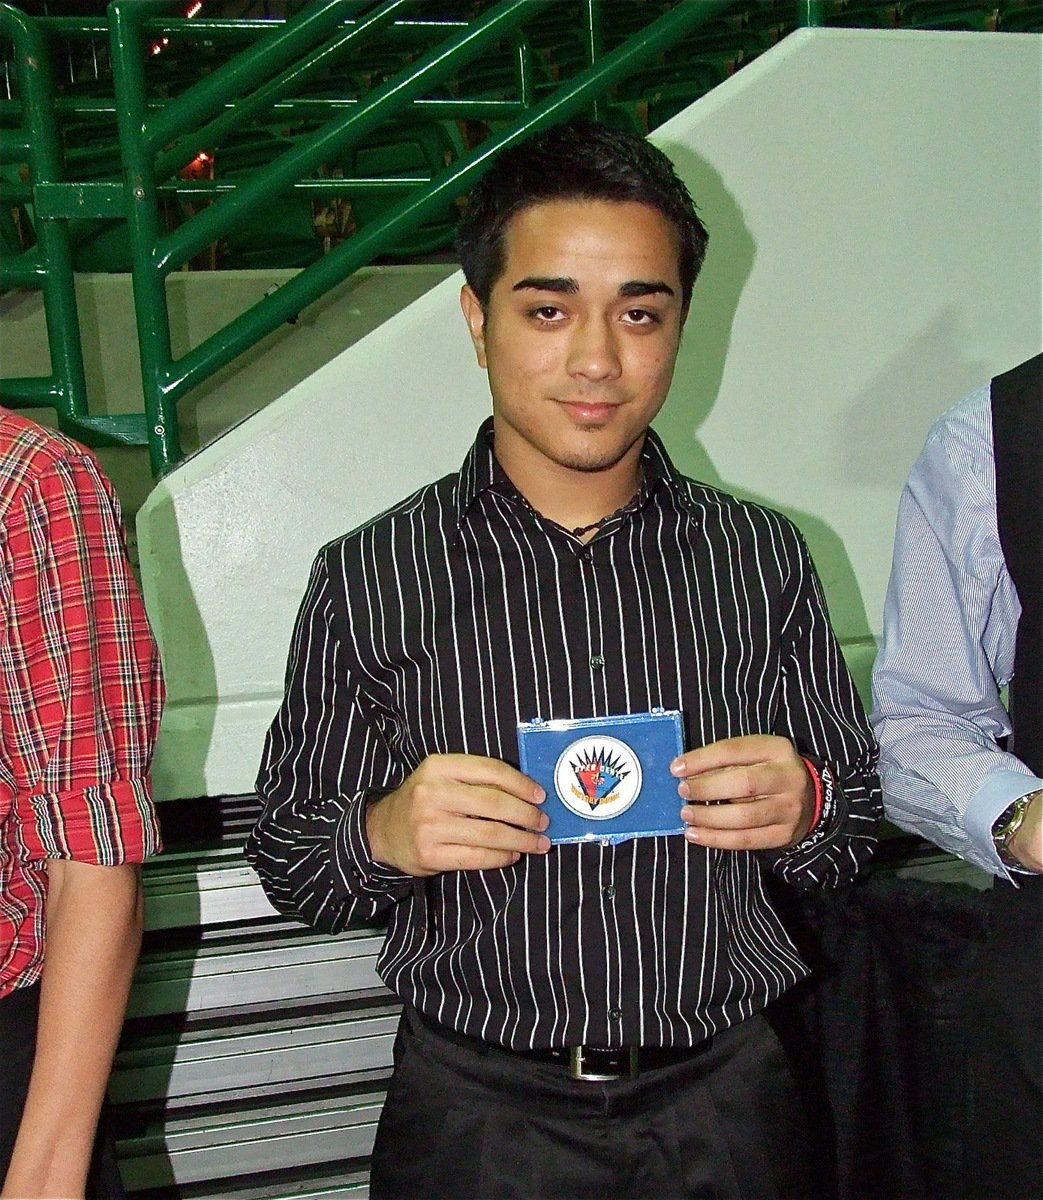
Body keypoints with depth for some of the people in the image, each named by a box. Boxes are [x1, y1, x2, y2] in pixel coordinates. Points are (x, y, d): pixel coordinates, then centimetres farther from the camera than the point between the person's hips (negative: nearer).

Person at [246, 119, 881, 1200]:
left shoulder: (764, 560, -1)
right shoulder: (370, 578, -7)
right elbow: (286, 860, -2)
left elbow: (855, 835, 6)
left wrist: (804, 808, -16)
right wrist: (383, 835, -22)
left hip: (728, 1105, 2)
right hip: (480, 1111, -1)